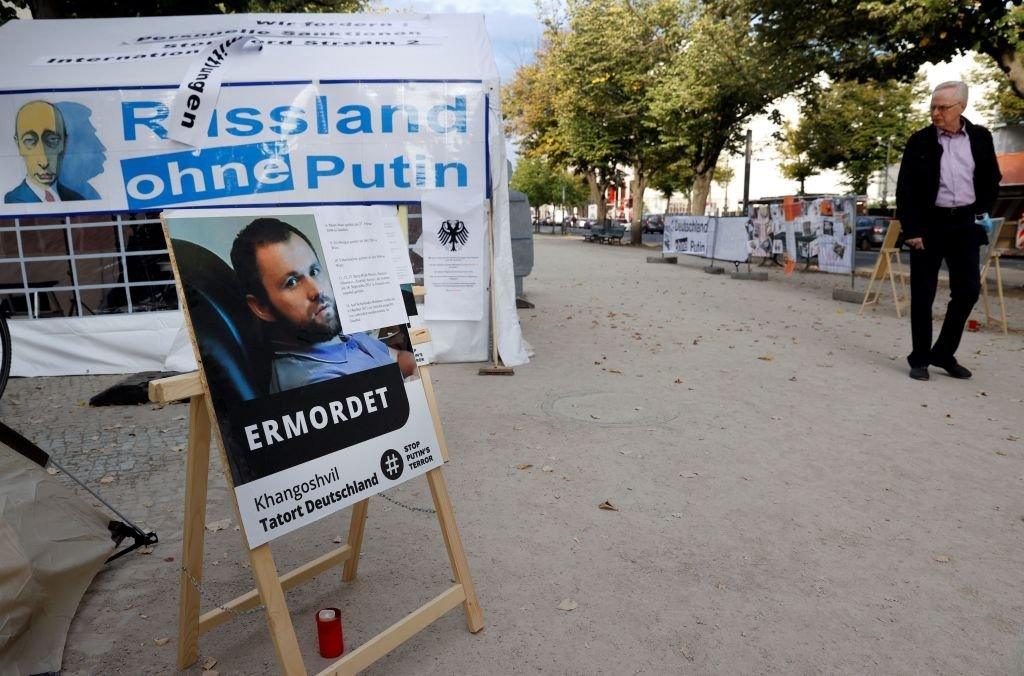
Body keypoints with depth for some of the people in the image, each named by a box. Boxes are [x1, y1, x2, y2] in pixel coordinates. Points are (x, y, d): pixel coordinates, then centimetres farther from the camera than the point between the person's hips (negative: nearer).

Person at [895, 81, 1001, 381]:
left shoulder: (981, 137, 5)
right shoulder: (920, 141, -2)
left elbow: (991, 179, 15)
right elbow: (905, 189, -5)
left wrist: (982, 211, 4)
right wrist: (911, 230, -11)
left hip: (964, 224, 3)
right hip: (929, 224, -3)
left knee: (968, 290, 0)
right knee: (923, 294, 0)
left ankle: (944, 353, 15)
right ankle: (919, 359, 10)